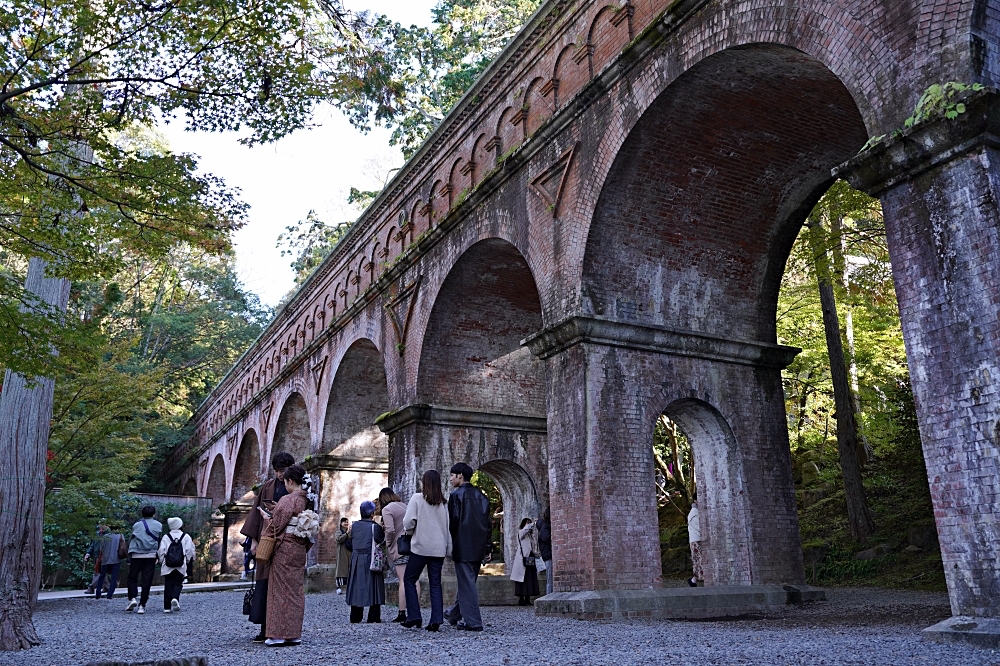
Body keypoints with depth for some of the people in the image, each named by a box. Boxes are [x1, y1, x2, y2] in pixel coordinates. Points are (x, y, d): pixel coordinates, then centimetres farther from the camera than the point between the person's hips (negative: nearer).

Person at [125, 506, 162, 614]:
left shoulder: (137, 525, 7)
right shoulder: (159, 525, 8)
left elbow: (130, 541, 6)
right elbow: (160, 541, 7)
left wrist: (129, 558, 9)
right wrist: (158, 556, 15)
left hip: (136, 556, 0)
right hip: (151, 556, 0)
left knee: (132, 578, 12)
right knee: (147, 581, 3)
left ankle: (132, 598, -7)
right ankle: (142, 605, 1)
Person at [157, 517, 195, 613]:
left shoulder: (166, 537, 4)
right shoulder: (186, 536, 2)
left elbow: (161, 551, -1)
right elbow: (190, 551, -2)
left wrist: (162, 561, 12)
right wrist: (188, 562, 11)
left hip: (167, 566, 1)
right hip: (181, 566, -1)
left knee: (168, 585, 7)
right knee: (178, 584, 7)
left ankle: (167, 607, 4)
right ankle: (175, 598, -22)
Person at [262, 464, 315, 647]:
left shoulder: (287, 500, -15)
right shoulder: (308, 501, 7)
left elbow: (276, 525, -11)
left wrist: (266, 516, 5)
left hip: (284, 549, -7)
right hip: (300, 550, 7)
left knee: (281, 590, 0)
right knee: (296, 590, 10)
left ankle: (279, 634, 3)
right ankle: (294, 633, 14)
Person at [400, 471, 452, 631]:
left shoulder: (417, 498, -5)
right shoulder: (443, 502, 7)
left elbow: (408, 522, -12)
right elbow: (448, 526, 5)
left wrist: (408, 528, 11)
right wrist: (448, 549, 9)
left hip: (421, 547, -4)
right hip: (439, 549, 4)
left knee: (409, 579, 10)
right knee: (435, 583, 8)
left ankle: (414, 617, 5)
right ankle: (436, 620, 1)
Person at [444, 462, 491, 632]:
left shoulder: (456, 495, -8)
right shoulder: (481, 496, 12)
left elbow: (453, 521, -13)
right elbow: (488, 523, 11)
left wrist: (449, 543, 0)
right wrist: (486, 544, 14)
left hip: (463, 547, -7)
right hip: (479, 548, 7)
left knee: (467, 583, -3)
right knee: (467, 581, 17)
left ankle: (473, 622, -4)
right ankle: (455, 615, 31)